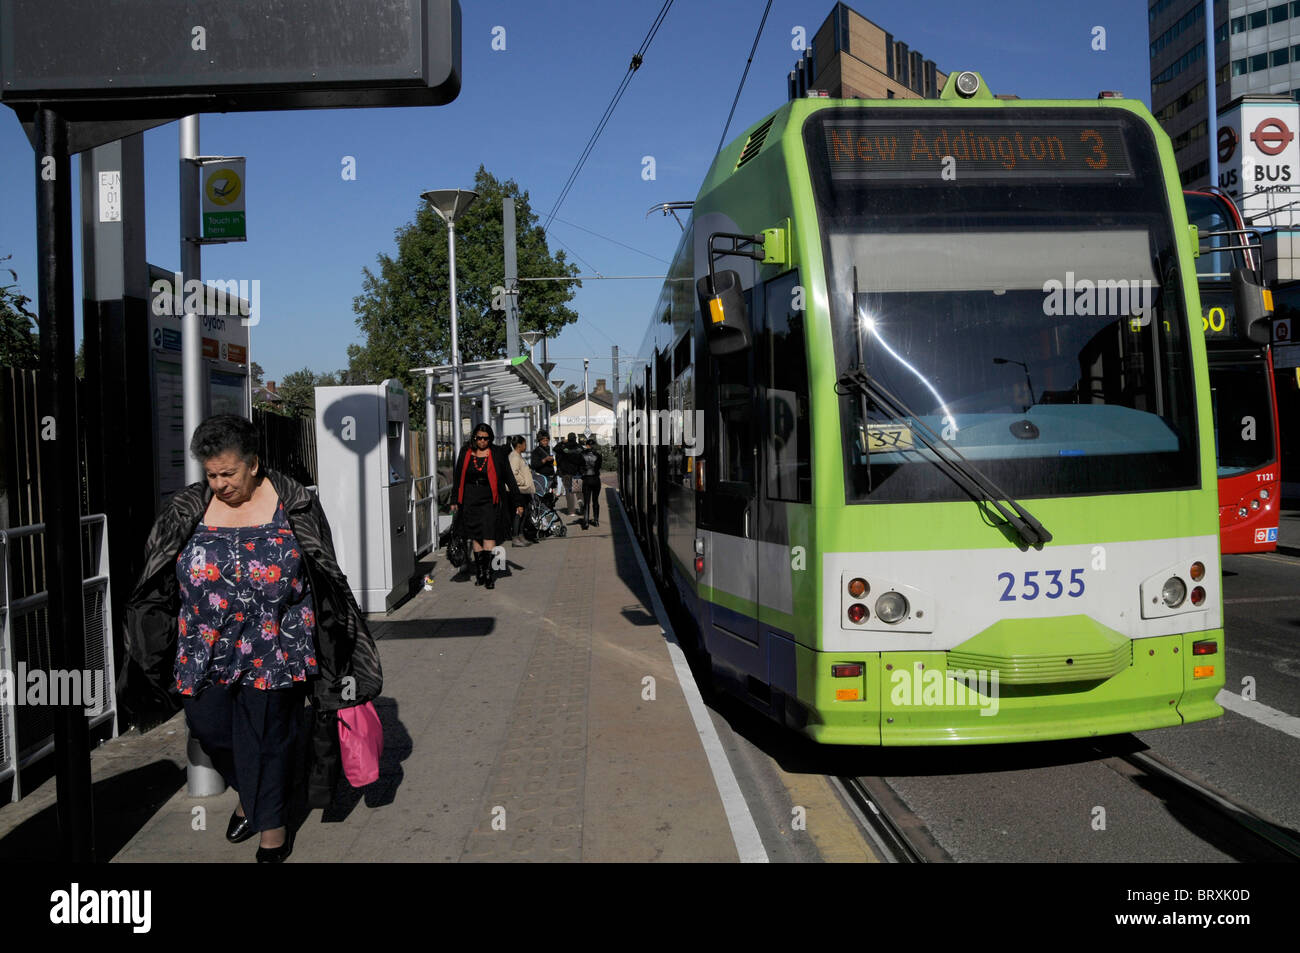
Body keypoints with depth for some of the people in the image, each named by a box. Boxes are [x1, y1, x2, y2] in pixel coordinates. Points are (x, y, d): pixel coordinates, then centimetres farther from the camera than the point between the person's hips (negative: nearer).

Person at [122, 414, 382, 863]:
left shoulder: (293, 506, -6)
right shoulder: (187, 510, 1)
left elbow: (324, 582, 0)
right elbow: (159, 587, 9)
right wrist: (154, 658, 10)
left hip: (271, 652, -3)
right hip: (205, 653, 3)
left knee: (265, 738, 5)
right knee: (209, 726, 12)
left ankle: (272, 824, 29)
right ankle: (248, 796, 42)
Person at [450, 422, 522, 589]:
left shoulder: (498, 453, 1)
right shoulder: (466, 453, 8)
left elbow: (509, 478, 4)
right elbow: (457, 477, 15)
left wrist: (517, 502, 2)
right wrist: (455, 500, 12)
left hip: (490, 500, -3)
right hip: (471, 499, 3)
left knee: (489, 537, -12)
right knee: (475, 538, 5)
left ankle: (488, 573, -11)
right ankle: (480, 573, 11)